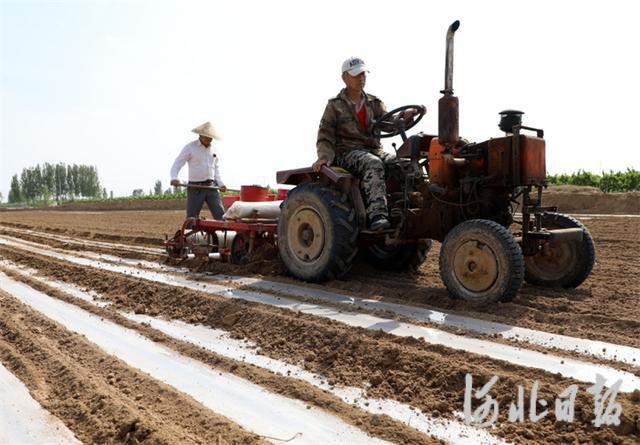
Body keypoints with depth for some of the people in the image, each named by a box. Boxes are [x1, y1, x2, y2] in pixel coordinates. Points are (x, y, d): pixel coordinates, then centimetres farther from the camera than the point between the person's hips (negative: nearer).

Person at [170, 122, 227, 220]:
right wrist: (174, 178, -28)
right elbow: (177, 164, -10)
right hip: (195, 188, -4)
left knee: (220, 215, -4)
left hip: (211, 187, 4)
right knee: (191, 218, 1)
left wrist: (220, 184, 10)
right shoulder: (190, 147, -4)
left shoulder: (213, 149, 12)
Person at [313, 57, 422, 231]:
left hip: (374, 150, 5)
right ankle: (377, 215, -49)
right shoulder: (335, 105, 9)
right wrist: (324, 157, -17)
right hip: (347, 153, -4)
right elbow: (325, 136, 2)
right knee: (373, 164, -38)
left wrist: (407, 115, -16)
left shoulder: (374, 104, 20)